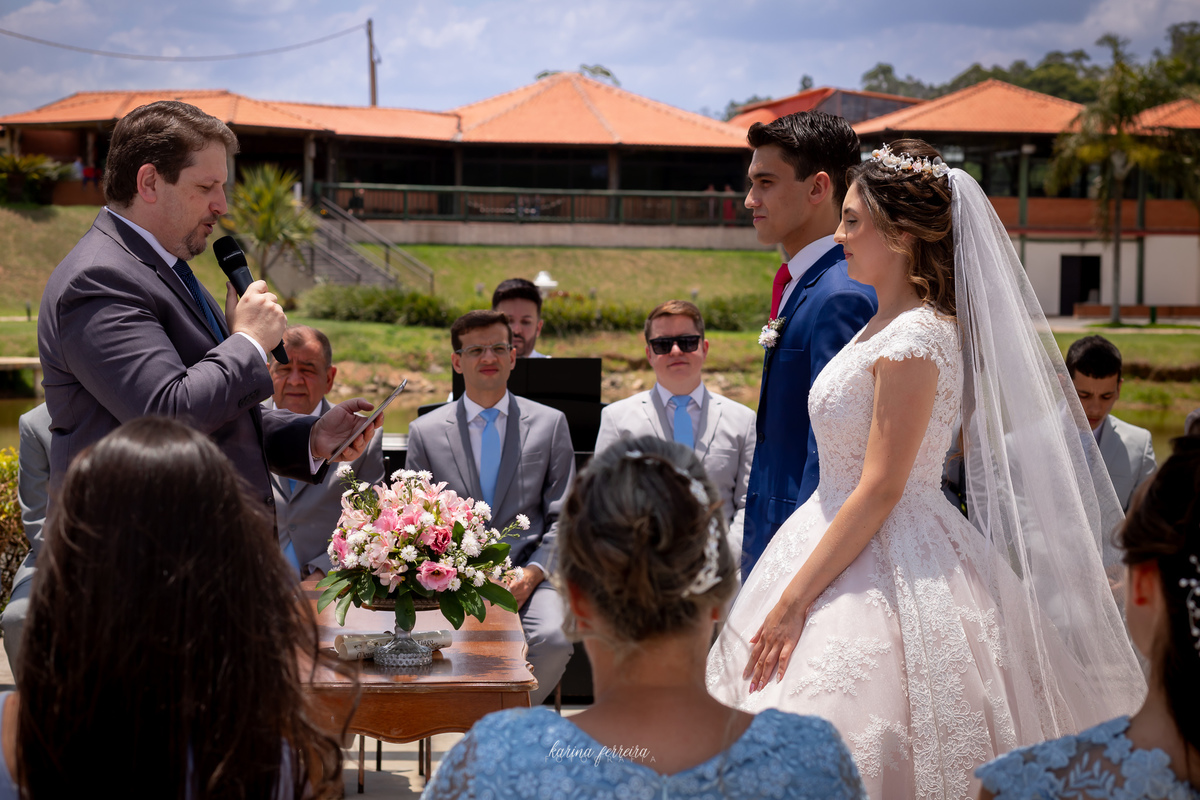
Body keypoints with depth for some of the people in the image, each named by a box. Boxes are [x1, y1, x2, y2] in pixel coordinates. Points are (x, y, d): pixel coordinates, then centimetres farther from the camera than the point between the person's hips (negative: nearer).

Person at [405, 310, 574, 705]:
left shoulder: (549, 424, 12)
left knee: (553, 639, -31)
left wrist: (532, 573, -8)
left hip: (526, 578, 1)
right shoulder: (425, 432, 11)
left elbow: (563, 518, 9)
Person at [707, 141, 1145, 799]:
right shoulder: (882, 326, 11)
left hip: (884, 567, -9)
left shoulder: (914, 339, -18)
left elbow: (880, 491, -21)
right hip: (850, 545, 9)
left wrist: (794, 600, -20)